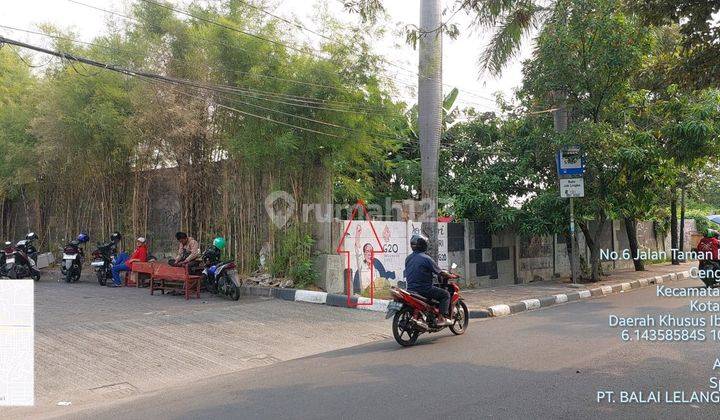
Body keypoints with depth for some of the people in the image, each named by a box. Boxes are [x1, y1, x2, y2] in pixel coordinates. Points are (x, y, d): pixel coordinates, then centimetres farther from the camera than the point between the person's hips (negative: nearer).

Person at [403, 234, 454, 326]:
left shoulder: (408, 258, 8)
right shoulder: (426, 258, -14)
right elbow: (439, 273, -10)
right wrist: (450, 276, 8)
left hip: (411, 288, 8)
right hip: (424, 289, -8)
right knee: (445, 294, 3)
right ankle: (442, 318, -6)